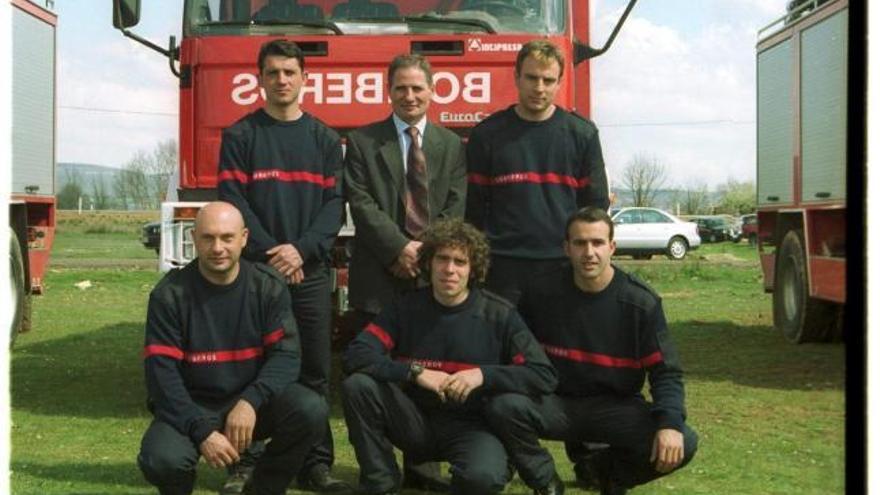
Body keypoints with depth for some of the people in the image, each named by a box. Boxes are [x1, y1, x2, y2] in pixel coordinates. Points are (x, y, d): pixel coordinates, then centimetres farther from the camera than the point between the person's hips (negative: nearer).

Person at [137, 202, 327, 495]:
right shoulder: (170, 295, -9)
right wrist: (202, 431, -25)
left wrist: (251, 401, -27)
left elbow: (286, 355, -8)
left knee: (311, 410, -26)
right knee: (162, 460, -32)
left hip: (252, 402, 2)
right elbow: (161, 372, -13)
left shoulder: (268, 287, -2)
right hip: (191, 407, -2)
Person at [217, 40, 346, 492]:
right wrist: (269, 253, -12)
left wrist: (302, 249, -11)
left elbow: (334, 203, 4)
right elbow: (231, 200, -3)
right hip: (254, 269, -2)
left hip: (310, 272, 2)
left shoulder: (324, 139, 12)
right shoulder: (239, 136, 6)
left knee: (315, 370, 2)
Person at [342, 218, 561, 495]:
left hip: (471, 424, -3)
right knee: (358, 385, -22)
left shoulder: (499, 315, -5)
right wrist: (415, 371, -22)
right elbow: (356, 355, -12)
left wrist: (484, 374, -21)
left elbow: (544, 376, -10)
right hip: (416, 420, 3)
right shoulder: (406, 308, -1)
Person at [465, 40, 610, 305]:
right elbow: (473, 207, 7)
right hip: (503, 269, 0)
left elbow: (596, 204, 10)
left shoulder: (583, 133, 6)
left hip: (564, 264, 1)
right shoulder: (487, 134, 4)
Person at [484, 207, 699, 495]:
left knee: (683, 444, -25)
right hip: (555, 404, 0)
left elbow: (666, 372, -7)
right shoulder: (542, 292, -4)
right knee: (502, 406, -31)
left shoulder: (641, 302, -7)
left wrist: (670, 424, -25)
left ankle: (600, 468, 4)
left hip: (615, 409, 0)